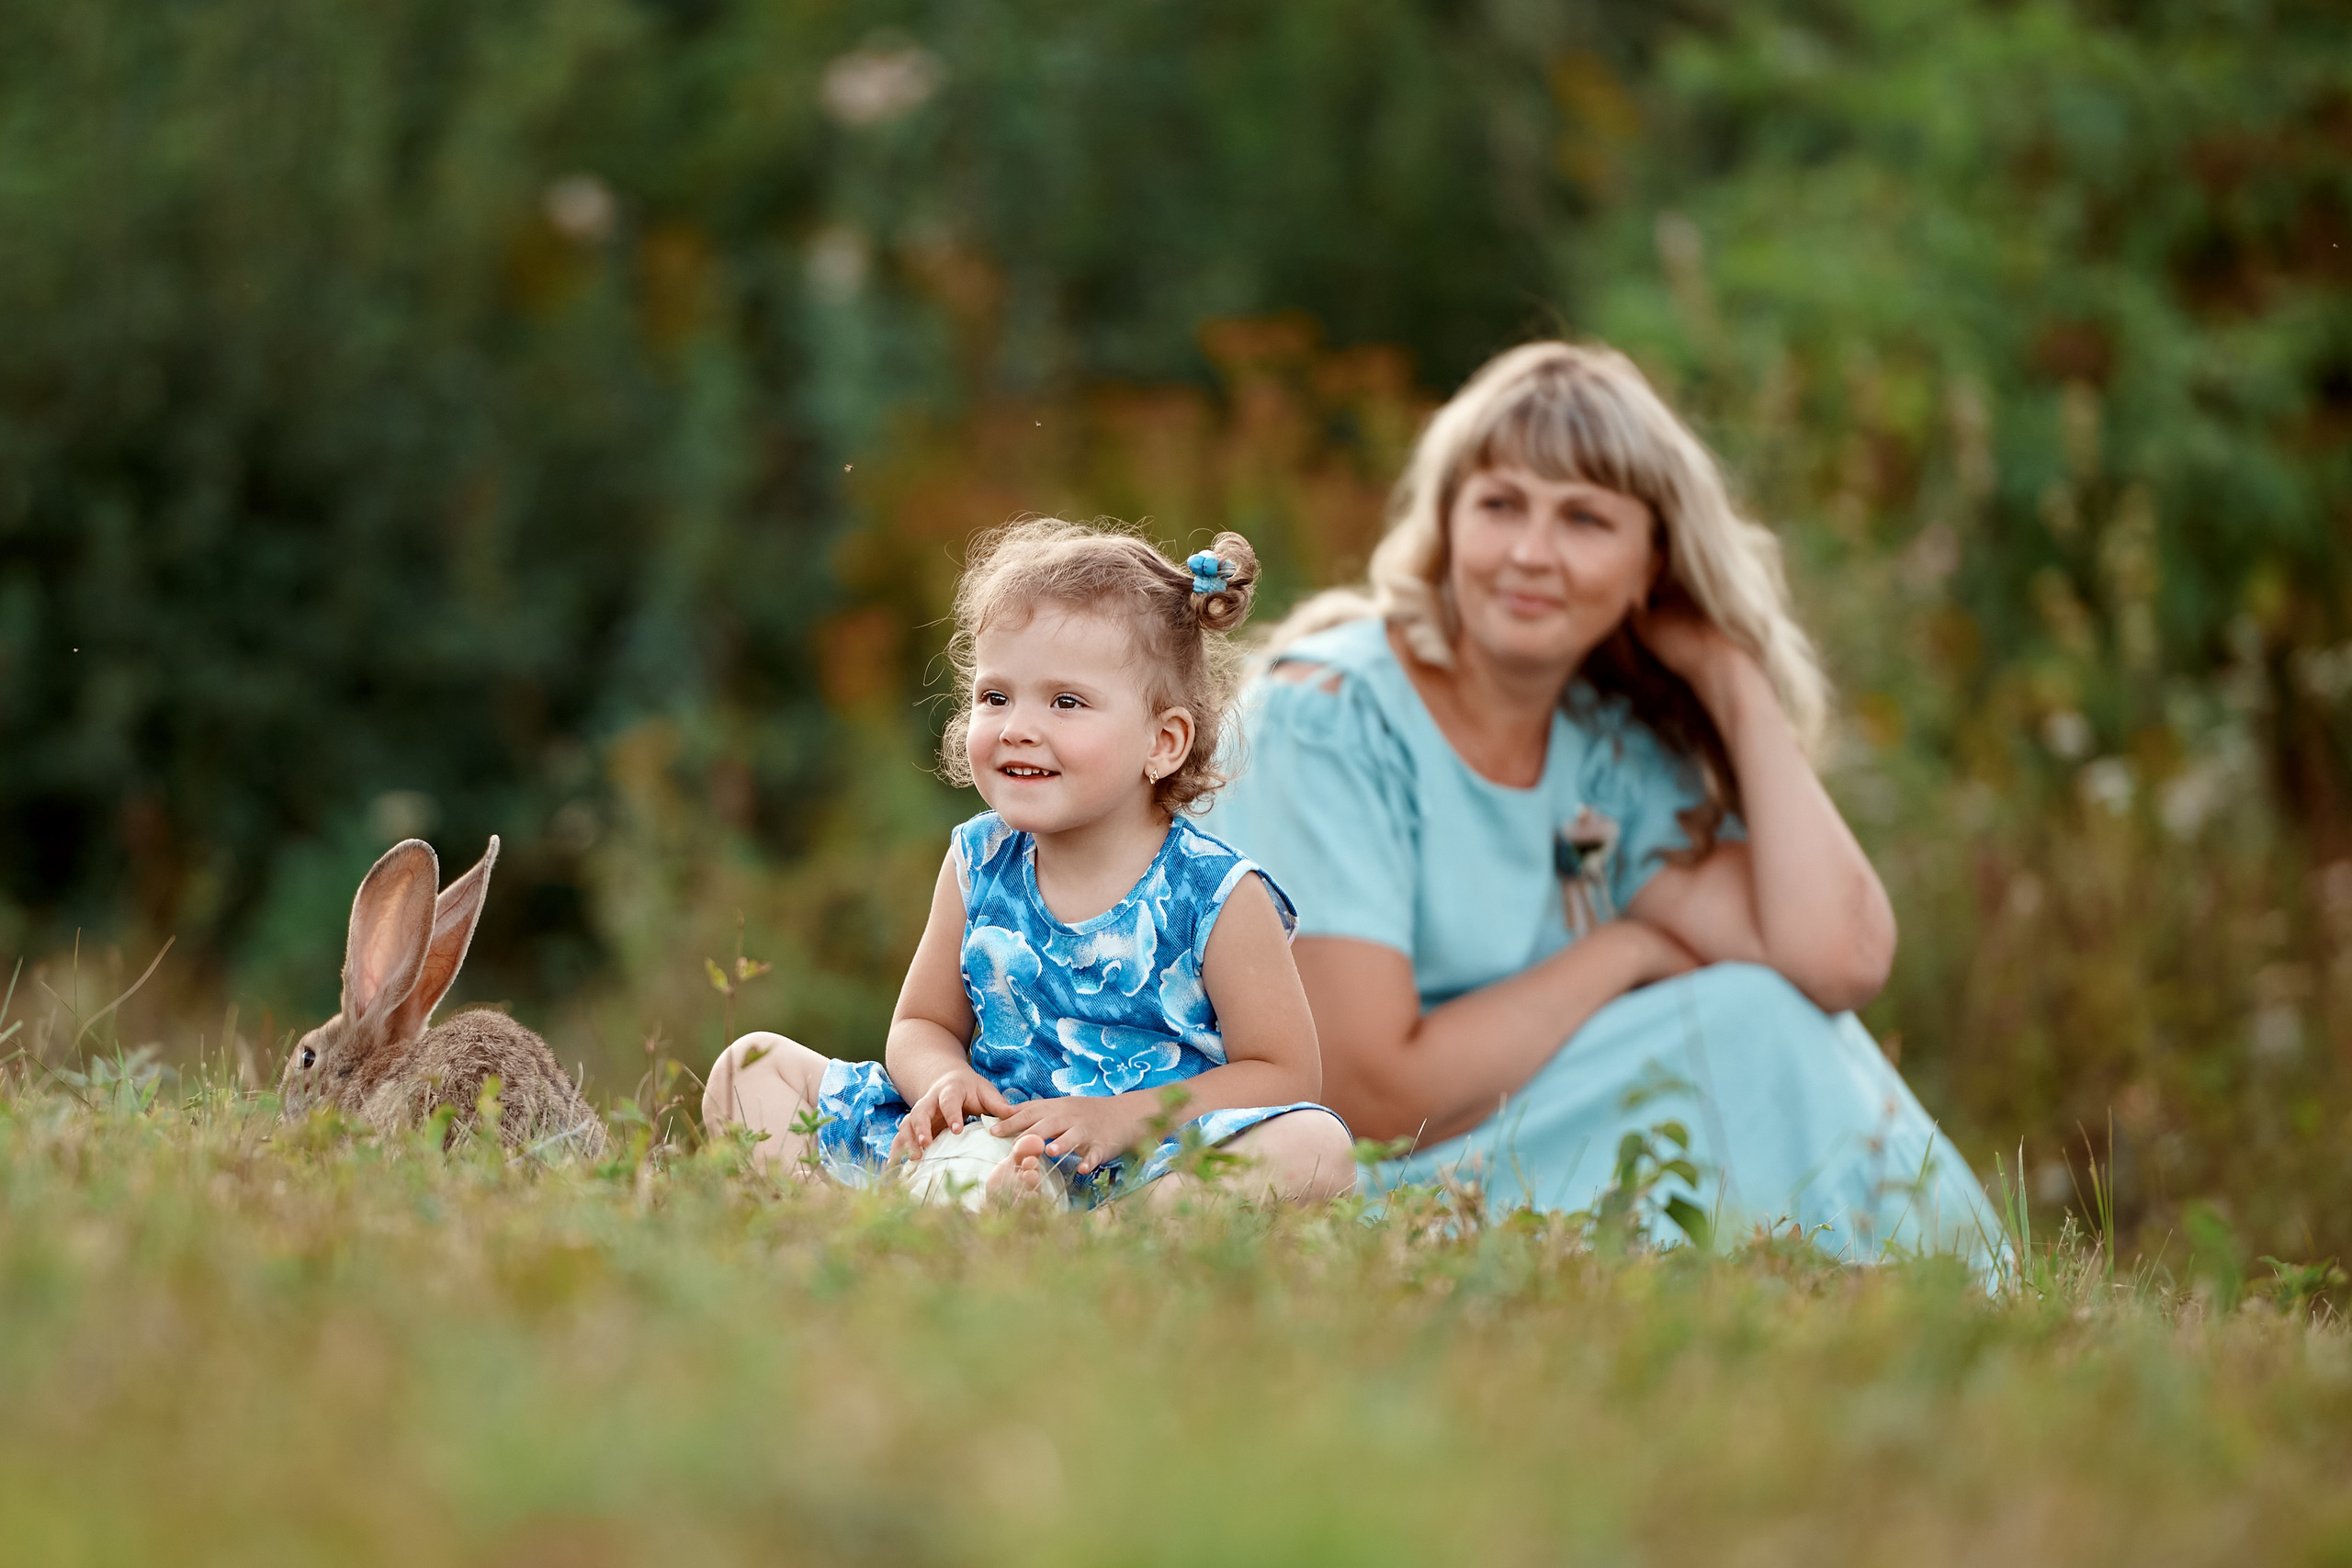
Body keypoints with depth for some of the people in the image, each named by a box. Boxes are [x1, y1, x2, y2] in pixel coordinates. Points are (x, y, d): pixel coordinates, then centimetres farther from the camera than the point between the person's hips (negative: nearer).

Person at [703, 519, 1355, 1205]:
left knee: (1316, 1148, -35)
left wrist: (1120, 1118, -18)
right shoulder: (978, 865, 6)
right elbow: (923, 1023, 17)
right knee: (751, 1065, -1)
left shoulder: (1215, 896, -7)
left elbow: (1285, 1073, -6)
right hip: (991, 1140, 5)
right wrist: (944, 1080, -10)